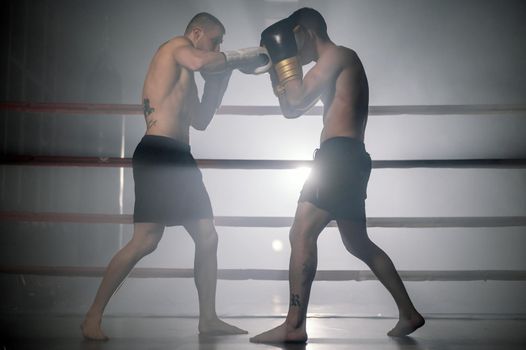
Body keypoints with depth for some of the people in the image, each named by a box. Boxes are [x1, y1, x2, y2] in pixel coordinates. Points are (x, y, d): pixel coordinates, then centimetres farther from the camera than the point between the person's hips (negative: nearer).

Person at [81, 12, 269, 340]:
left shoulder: (185, 74, 27)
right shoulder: (177, 46, 1)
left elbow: (200, 120, 28)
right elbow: (201, 62, -23)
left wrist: (220, 77, 24)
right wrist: (246, 55, -11)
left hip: (179, 157, 10)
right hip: (157, 154, -10)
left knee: (207, 236, 8)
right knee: (146, 240, -15)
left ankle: (208, 318, 15)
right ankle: (93, 316, -4)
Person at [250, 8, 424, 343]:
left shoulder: (339, 54, -3)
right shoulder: (332, 67, 25)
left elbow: (298, 100, -12)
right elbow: (291, 110, 24)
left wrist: (285, 56, -1)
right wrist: (275, 67, 18)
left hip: (340, 156, -10)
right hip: (347, 159, 10)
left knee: (302, 234, -13)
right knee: (358, 243, 16)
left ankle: (294, 325, -15)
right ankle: (409, 313, 23)